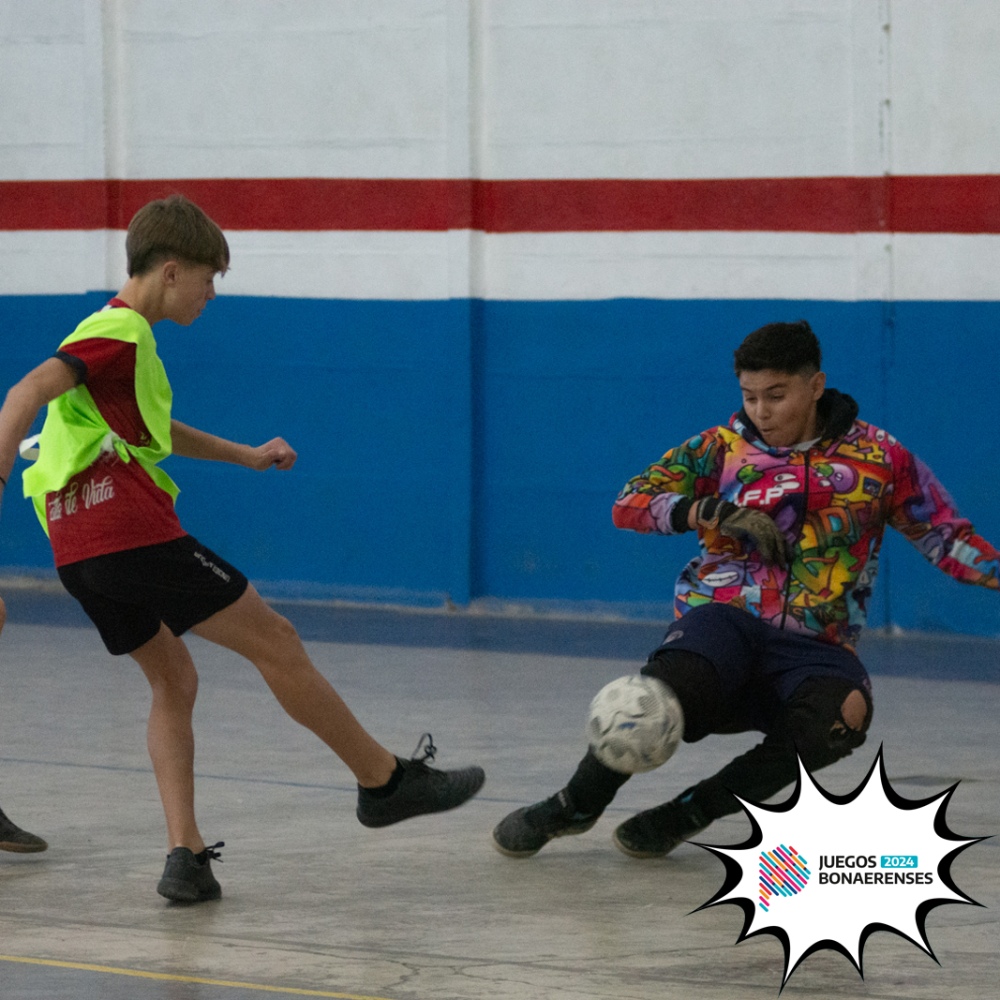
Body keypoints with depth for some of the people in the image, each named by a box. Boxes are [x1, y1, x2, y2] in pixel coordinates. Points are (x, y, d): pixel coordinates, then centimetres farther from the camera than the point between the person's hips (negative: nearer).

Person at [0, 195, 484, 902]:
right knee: (276, 643, 1)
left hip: (80, 551, 10)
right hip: (131, 528, -10)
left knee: (173, 681, 19)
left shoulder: (119, 330, 23)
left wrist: (246, 456, 42)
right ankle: (386, 781, 11)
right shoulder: (122, 333, -8)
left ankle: (185, 856, 6)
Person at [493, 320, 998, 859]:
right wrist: (715, 513, -13)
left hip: (812, 646, 1)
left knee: (843, 713, -35)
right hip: (725, 618, -1)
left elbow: (947, 537, 10)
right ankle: (574, 805, -8)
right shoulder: (723, 447, 8)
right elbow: (629, 503, 2)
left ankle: (688, 812, -18)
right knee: (668, 692, -35)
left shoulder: (879, 457, 6)